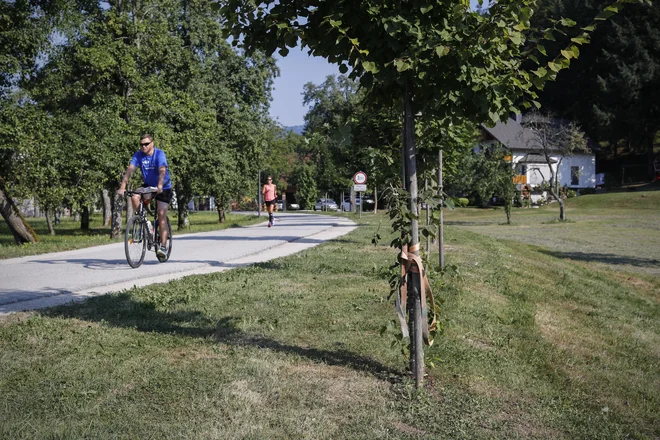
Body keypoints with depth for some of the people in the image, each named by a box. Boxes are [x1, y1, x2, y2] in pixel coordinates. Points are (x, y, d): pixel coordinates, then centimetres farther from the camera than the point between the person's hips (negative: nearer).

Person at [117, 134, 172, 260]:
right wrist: (122, 187, -36)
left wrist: (160, 186, -53)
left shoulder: (159, 154, -21)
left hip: (163, 187, -4)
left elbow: (162, 171, -35)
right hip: (148, 185, 4)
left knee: (161, 214, -12)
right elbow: (130, 169, -22)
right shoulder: (138, 155, -11)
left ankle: (163, 246, -9)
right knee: (134, 198, -25)